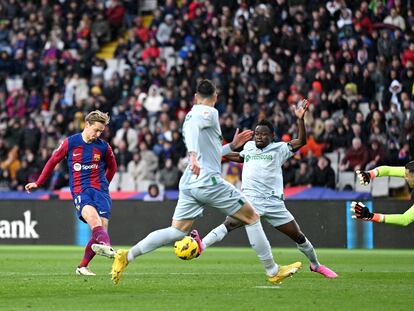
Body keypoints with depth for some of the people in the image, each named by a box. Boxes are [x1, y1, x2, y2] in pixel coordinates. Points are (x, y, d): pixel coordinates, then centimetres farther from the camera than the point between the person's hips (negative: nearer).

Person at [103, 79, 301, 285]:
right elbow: (192, 126, -27)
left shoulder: (192, 114, 23)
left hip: (189, 183, 8)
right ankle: (273, 271, 7)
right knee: (252, 218, 4)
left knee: (177, 232, 5)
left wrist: (232, 146, 35)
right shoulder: (209, 112, -3)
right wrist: (193, 155, -40)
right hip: (208, 181, -8)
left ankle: (127, 256, -8)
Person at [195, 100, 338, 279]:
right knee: (229, 224, -26)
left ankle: (315, 265, 26)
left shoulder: (279, 149, 6)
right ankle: (201, 245, -40)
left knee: (298, 236, 6)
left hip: (273, 202, -1)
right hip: (249, 200, 1)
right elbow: (240, 157, 40)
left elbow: (301, 142, -7)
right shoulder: (249, 146, 17)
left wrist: (300, 119, -18)